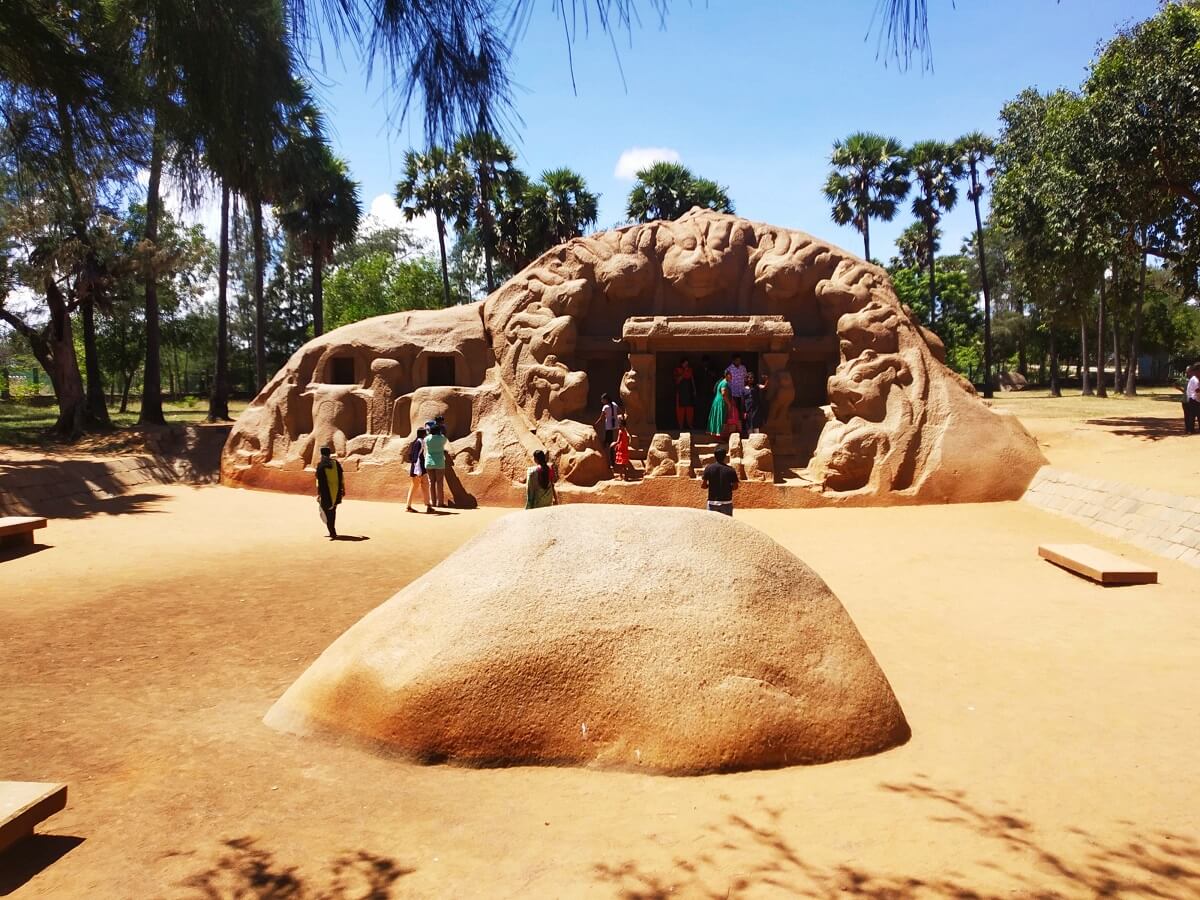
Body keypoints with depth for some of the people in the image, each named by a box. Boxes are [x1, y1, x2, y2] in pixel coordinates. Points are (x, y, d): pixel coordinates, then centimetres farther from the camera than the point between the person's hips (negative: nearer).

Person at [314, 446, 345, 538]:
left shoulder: (320, 465, -11)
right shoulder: (336, 463, 1)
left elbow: (319, 481, -13)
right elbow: (342, 477, 2)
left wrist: (318, 493, -10)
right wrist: (343, 489, 10)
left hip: (326, 492, -4)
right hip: (336, 491, 4)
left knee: (327, 513, 4)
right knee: (333, 511, 21)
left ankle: (333, 534, -6)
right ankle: (332, 532, 27)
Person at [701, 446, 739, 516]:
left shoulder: (709, 468, -5)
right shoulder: (730, 470, -5)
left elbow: (703, 485, -7)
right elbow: (735, 486, -3)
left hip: (712, 502, 0)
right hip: (726, 502, 0)